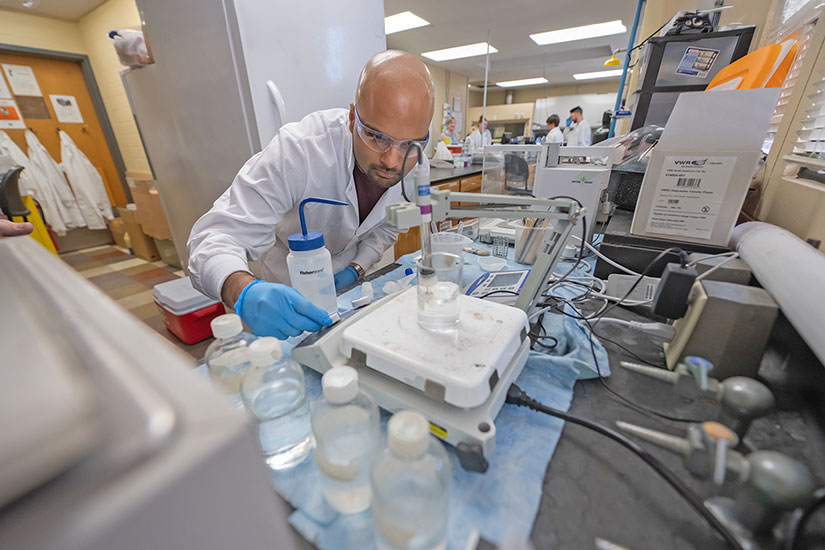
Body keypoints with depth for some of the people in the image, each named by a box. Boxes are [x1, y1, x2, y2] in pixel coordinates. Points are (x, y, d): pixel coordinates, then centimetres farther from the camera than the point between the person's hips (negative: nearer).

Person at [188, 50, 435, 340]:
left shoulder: (416, 166, -18)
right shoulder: (297, 150, -34)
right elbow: (216, 236, -36)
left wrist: (356, 268, -15)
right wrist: (245, 291, -57)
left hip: (347, 280, 3)